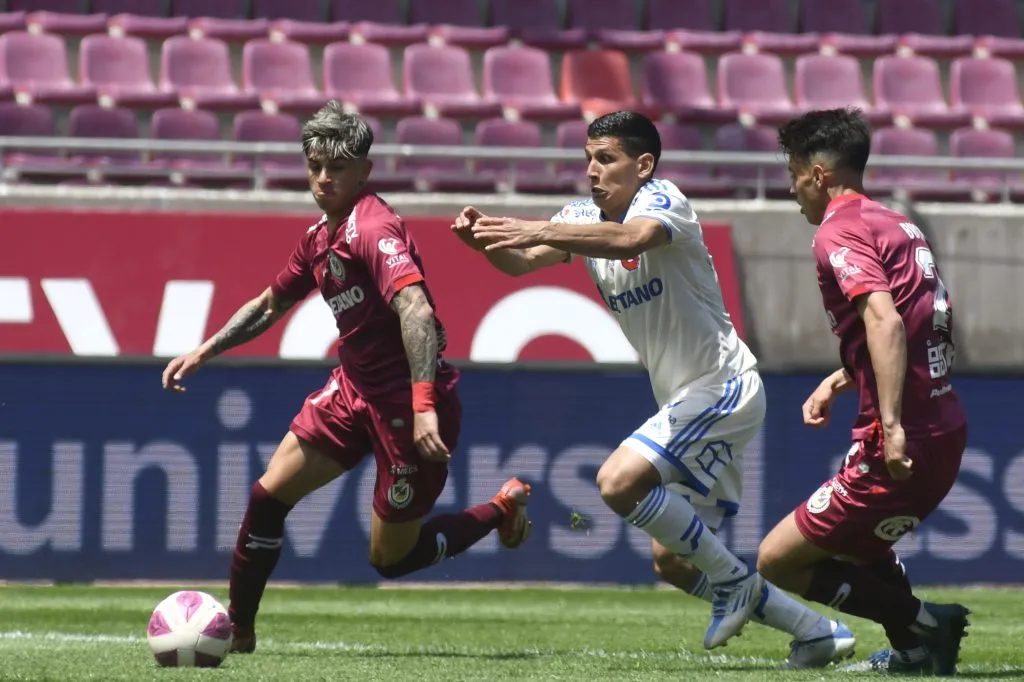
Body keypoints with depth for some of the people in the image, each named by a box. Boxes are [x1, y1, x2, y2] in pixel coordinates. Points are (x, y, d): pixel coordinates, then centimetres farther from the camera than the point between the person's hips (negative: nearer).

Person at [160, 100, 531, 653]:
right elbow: (270, 304, 25)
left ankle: (501, 510, 23)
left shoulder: (374, 228, -20)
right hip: (356, 388, 8)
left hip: (406, 401, -8)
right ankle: (238, 632, 16)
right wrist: (204, 352, 18)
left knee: (390, 558, 1)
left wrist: (423, 407, -42)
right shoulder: (320, 238, 8)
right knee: (268, 494, 2)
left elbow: (415, 309, -33)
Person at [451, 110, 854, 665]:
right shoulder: (585, 218, 7)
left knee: (619, 482, -25)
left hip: (723, 386, -9)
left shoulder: (662, 201, -15)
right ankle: (817, 631, 20)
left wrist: (540, 231, -49)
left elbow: (632, 238, -39)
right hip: (686, 401, 9)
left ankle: (734, 581, -8)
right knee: (675, 561, 8)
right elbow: (522, 262, -8)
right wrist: (485, 239, -30)